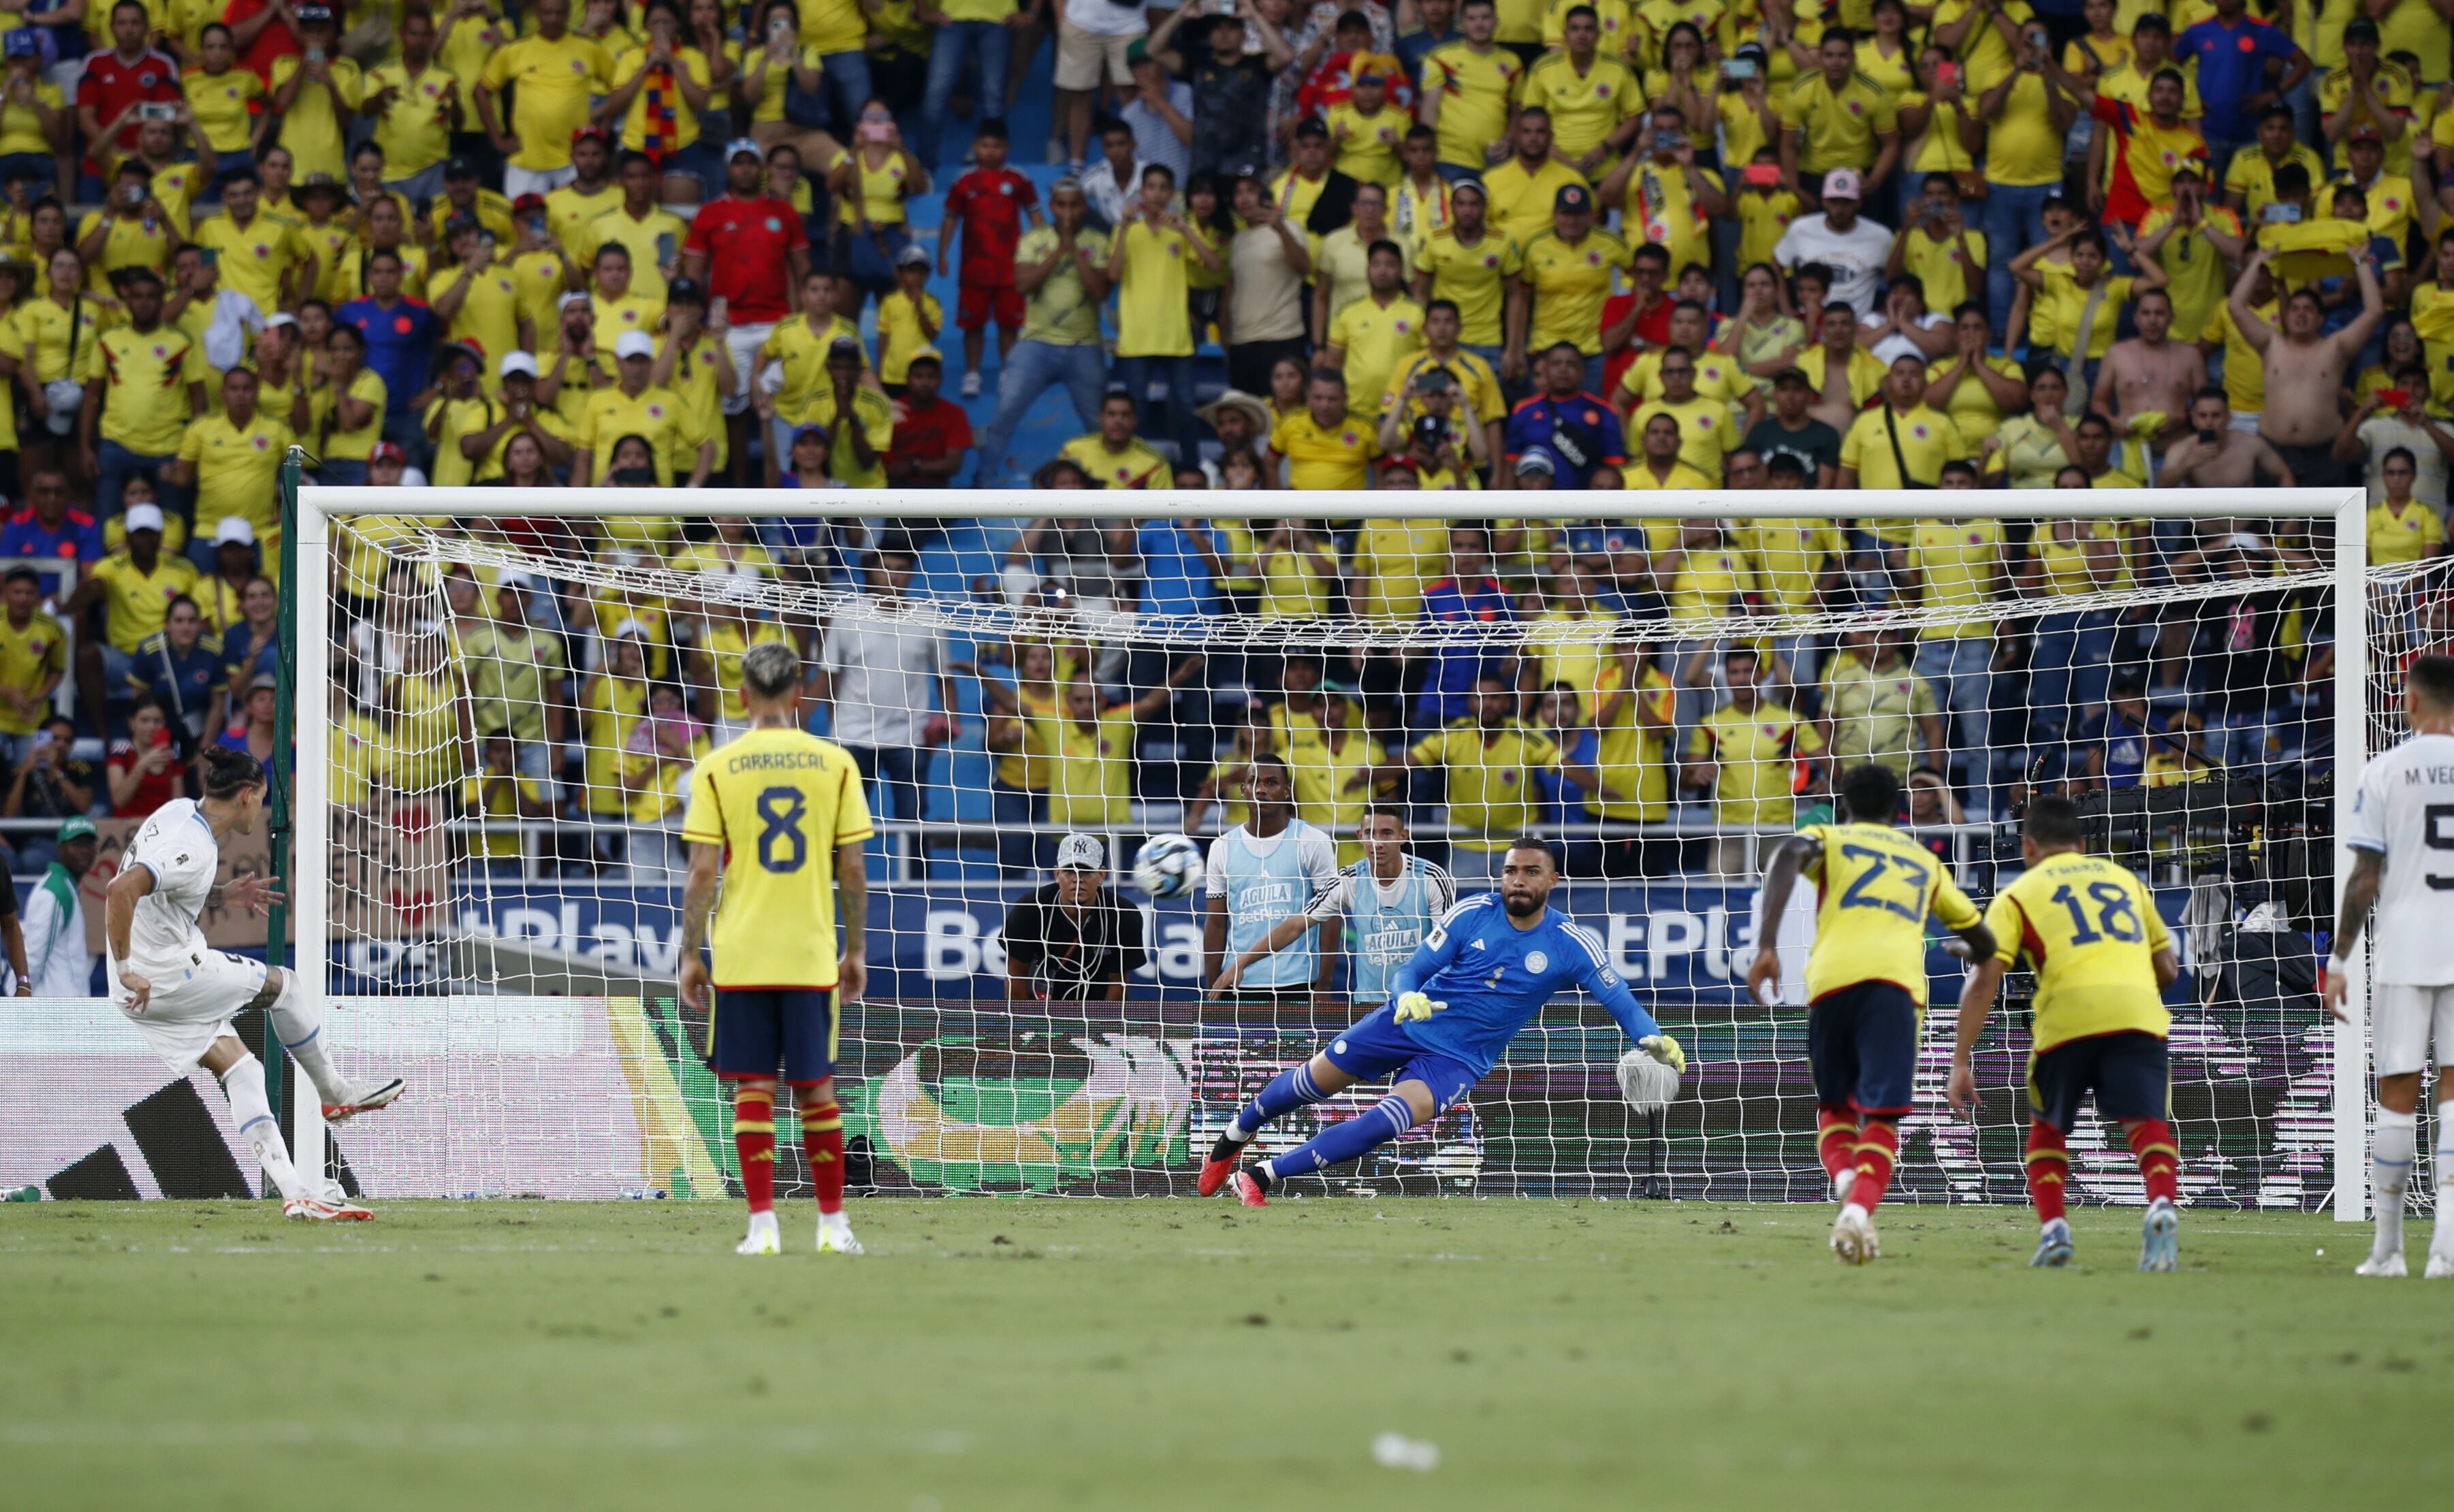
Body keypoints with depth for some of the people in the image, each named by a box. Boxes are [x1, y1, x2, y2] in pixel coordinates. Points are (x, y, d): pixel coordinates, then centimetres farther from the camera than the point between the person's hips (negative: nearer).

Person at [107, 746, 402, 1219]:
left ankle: (297, 1193, 4)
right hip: (166, 978, -9)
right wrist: (125, 970, -28)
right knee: (282, 983, 7)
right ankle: (337, 1093, 27)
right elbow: (121, 890, -36)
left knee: (242, 1071, 8)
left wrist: (222, 896, 10)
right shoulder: (194, 850, -24)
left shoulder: (181, 810, 6)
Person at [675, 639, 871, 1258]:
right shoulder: (835, 764, 1)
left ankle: (763, 1226, -3)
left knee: (753, 1090, 3)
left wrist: (690, 955, 2)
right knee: (816, 1090, 10)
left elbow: (703, 871, -5)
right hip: (812, 955, 1)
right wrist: (856, 951, 12)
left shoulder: (716, 768, -3)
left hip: (739, 955, -1)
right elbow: (853, 870, 2)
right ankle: (833, 1226, 13)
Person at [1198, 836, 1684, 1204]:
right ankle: (1232, 1140, 40)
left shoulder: (1573, 945, -13)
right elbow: (1411, 971, -8)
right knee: (1313, 1083, 8)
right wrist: (1407, 996, -33)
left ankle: (1260, 1176, -19)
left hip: (1458, 1059, -1)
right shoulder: (1472, 914, -11)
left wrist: (1653, 1040, -34)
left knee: (1392, 1120, -26)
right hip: (1409, 1022, 2)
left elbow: (1619, 1000, -13)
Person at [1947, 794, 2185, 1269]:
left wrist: (1961, 1064, 6)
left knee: (2046, 1128, 19)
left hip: (2068, 1014, -1)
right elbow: (2167, 970, 26)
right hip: (2139, 1008, 1)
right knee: (2148, 1123, -7)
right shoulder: (2125, 878, 28)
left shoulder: (2019, 894, 18)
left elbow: (1984, 983, 6)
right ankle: (2163, 1205, -35)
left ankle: (2053, 1230, 4)